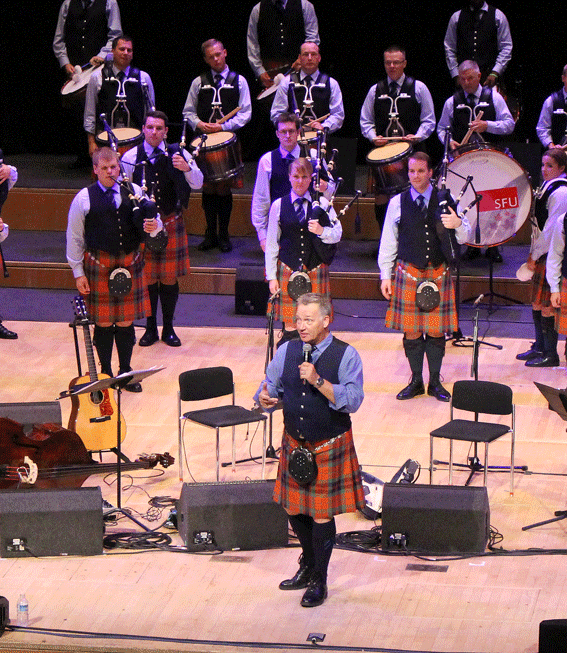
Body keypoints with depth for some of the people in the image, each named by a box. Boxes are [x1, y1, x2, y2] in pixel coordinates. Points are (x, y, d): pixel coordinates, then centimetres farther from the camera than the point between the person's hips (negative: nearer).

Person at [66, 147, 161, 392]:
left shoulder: (134, 192, 3)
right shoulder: (84, 199, -6)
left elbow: (152, 222, 11)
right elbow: (75, 238, -1)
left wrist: (154, 226, -15)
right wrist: (78, 273, -3)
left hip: (130, 264, 2)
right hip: (99, 267, -2)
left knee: (126, 321, 9)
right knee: (104, 323, 6)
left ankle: (126, 372, 22)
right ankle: (106, 373, 20)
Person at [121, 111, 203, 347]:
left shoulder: (177, 153, -2)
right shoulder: (131, 157, -3)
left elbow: (198, 184, -6)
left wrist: (187, 168, -26)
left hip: (171, 222, 1)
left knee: (170, 277, 6)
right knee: (147, 277, 4)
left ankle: (169, 328, 20)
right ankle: (151, 329, 18)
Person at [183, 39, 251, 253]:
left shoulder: (238, 81, 4)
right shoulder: (199, 82, 10)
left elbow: (245, 114, 1)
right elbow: (188, 111, 13)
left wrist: (222, 126, -12)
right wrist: (199, 124, -8)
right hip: (204, 140, 2)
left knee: (224, 189, -1)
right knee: (208, 188, 3)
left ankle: (224, 235, 8)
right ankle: (211, 234, 12)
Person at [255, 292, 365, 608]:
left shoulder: (346, 355, -11)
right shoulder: (287, 351, 2)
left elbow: (352, 401, -19)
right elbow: (271, 387, 6)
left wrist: (318, 381, -27)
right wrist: (266, 398, -17)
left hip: (330, 446, -4)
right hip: (294, 443, 5)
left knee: (322, 515, 2)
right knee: (295, 509, 15)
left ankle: (319, 582, 16)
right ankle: (308, 566, 38)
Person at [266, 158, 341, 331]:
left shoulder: (322, 203, 4)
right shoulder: (278, 206, 3)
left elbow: (337, 235, 2)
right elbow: (271, 244, 5)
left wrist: (321, 231, -20)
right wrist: (271, 276, 2)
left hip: (316, 270, 0)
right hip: (288, 270, 0)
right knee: (289, 321, 0)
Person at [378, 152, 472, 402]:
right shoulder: (397, 203, 4)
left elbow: (464, 238, 3)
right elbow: (388, 242, 8)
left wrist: (458, 225, -20)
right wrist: (386, 275, 5)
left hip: (438, 273, 0)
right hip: (407, 274, 0)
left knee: (436, 330, 4)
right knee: (411, 330, 4)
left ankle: (435, 382, 16)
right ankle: (416, 382, 16)